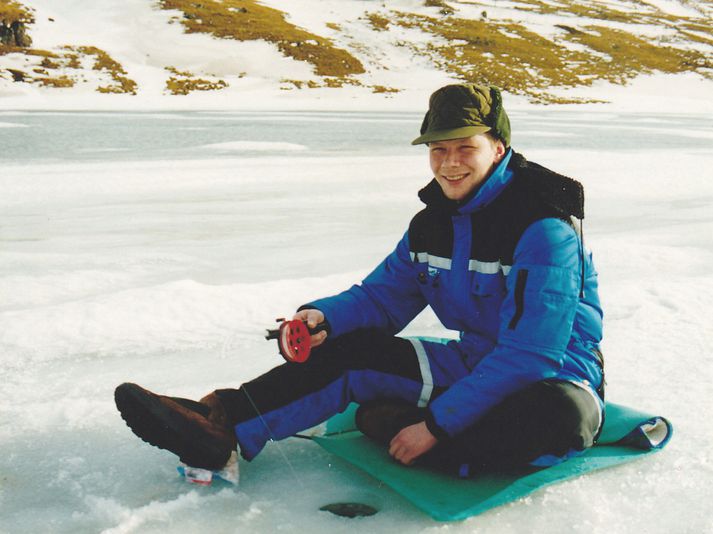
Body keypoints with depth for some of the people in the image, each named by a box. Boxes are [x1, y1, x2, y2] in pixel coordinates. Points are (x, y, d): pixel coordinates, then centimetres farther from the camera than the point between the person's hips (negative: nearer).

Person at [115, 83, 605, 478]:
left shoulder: (544, 230, -23)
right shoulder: (433, 223, 2)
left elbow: (530, 354, -28)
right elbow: (382, 295, 7)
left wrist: (437, 425, -26)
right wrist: (323, 318, -16)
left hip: (554, 380, -6)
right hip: (477, 366, 6)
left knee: (562, 415, -42)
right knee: (352, 348, -7)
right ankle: (219, 429, -13)